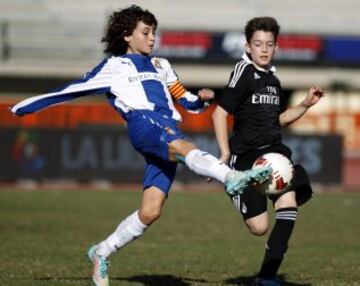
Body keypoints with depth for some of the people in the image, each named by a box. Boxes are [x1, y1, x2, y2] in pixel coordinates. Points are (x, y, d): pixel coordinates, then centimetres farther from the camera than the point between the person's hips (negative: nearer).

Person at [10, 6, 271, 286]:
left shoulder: (161, 66, 33)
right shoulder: (113, 66, 20)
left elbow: (185, 100, 29)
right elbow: (72, 90, 21)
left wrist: (201, 98, 5)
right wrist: (27, 106, 19)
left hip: (170, 132, 5)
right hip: (144, 123, -5)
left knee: (150, 212, -6)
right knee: (183, 147, -39)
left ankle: (101, 253, 13)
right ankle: (233, 177, -67)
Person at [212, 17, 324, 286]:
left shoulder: (272, 79, 14)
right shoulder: (244, 73, -7)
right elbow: (219, 113, -11)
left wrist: (306, 104, 15)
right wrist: (225, 154, -16)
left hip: (274, 152, 6)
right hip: (246, 156, -6)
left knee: (289, 203, -18)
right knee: (259, 227, -10)